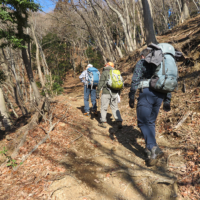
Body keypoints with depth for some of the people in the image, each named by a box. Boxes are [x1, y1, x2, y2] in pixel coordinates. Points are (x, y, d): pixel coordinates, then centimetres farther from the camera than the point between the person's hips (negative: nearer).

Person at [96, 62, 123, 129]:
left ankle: (103, 122, 14)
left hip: (106, 93, -5)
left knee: (104, 107, 7)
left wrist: (97, 93, -5)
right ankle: (119, 122, 0)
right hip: (114, 93, 5)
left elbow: (100, 83, -9)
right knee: (115, 108, 10)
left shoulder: (104, 72, -3)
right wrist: (118, 93, 25)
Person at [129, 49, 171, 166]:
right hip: (160, 95, 6)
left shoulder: (142, 63, 7)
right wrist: (167, 101, 21)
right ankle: (150, 148, 19)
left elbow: (135, 81, -5)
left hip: (147, 93, -6)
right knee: (151, 122, 16)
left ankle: (154, 149, -18)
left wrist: (132, 97, -3)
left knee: (143, 122, -4)